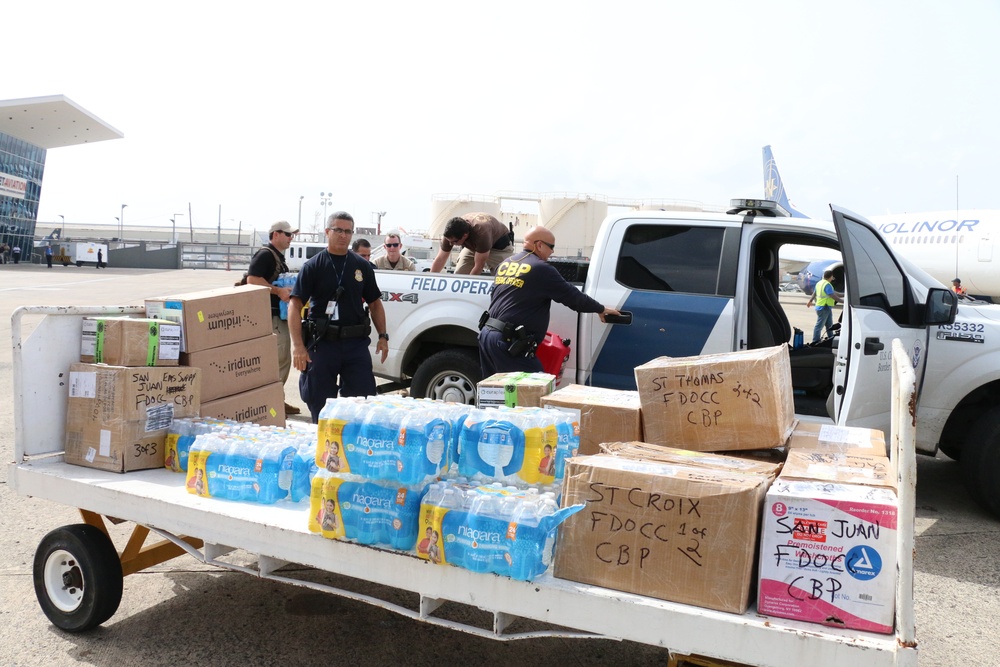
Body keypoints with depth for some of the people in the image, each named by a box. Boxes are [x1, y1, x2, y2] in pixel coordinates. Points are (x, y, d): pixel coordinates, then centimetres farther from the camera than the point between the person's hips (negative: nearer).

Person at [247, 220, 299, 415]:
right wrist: (278, 291, -23)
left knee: (283, 361, 14)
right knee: (276, 361, -10)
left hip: (281, 314, 11)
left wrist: (288, 290, 13)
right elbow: (252, 279, -23)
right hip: (270, 315, -11)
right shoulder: (265, 254, -12)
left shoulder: (279, 257, 19)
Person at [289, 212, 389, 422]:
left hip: (356, 343, 2)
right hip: (322, 343, -2)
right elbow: (295, 305, -8)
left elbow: (375, 303, 16)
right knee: (320, 405, 8)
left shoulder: (362, 266, 9)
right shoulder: (313, 266, -2)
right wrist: (297, 345, -17)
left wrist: (382, 336, 5)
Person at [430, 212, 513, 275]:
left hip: (499, 245, -5)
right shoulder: (451, 234, -27)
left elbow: (478, 266, -35)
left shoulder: (481, 233, -44)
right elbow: (440, 259, -18)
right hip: (473, 246, 5)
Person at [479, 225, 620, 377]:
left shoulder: (505, 264, 17)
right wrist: (601, 309, 10)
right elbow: (573, 296, -4)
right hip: (507, 342, -9)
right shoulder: (541, 269, -8)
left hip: (486, 333, 9)